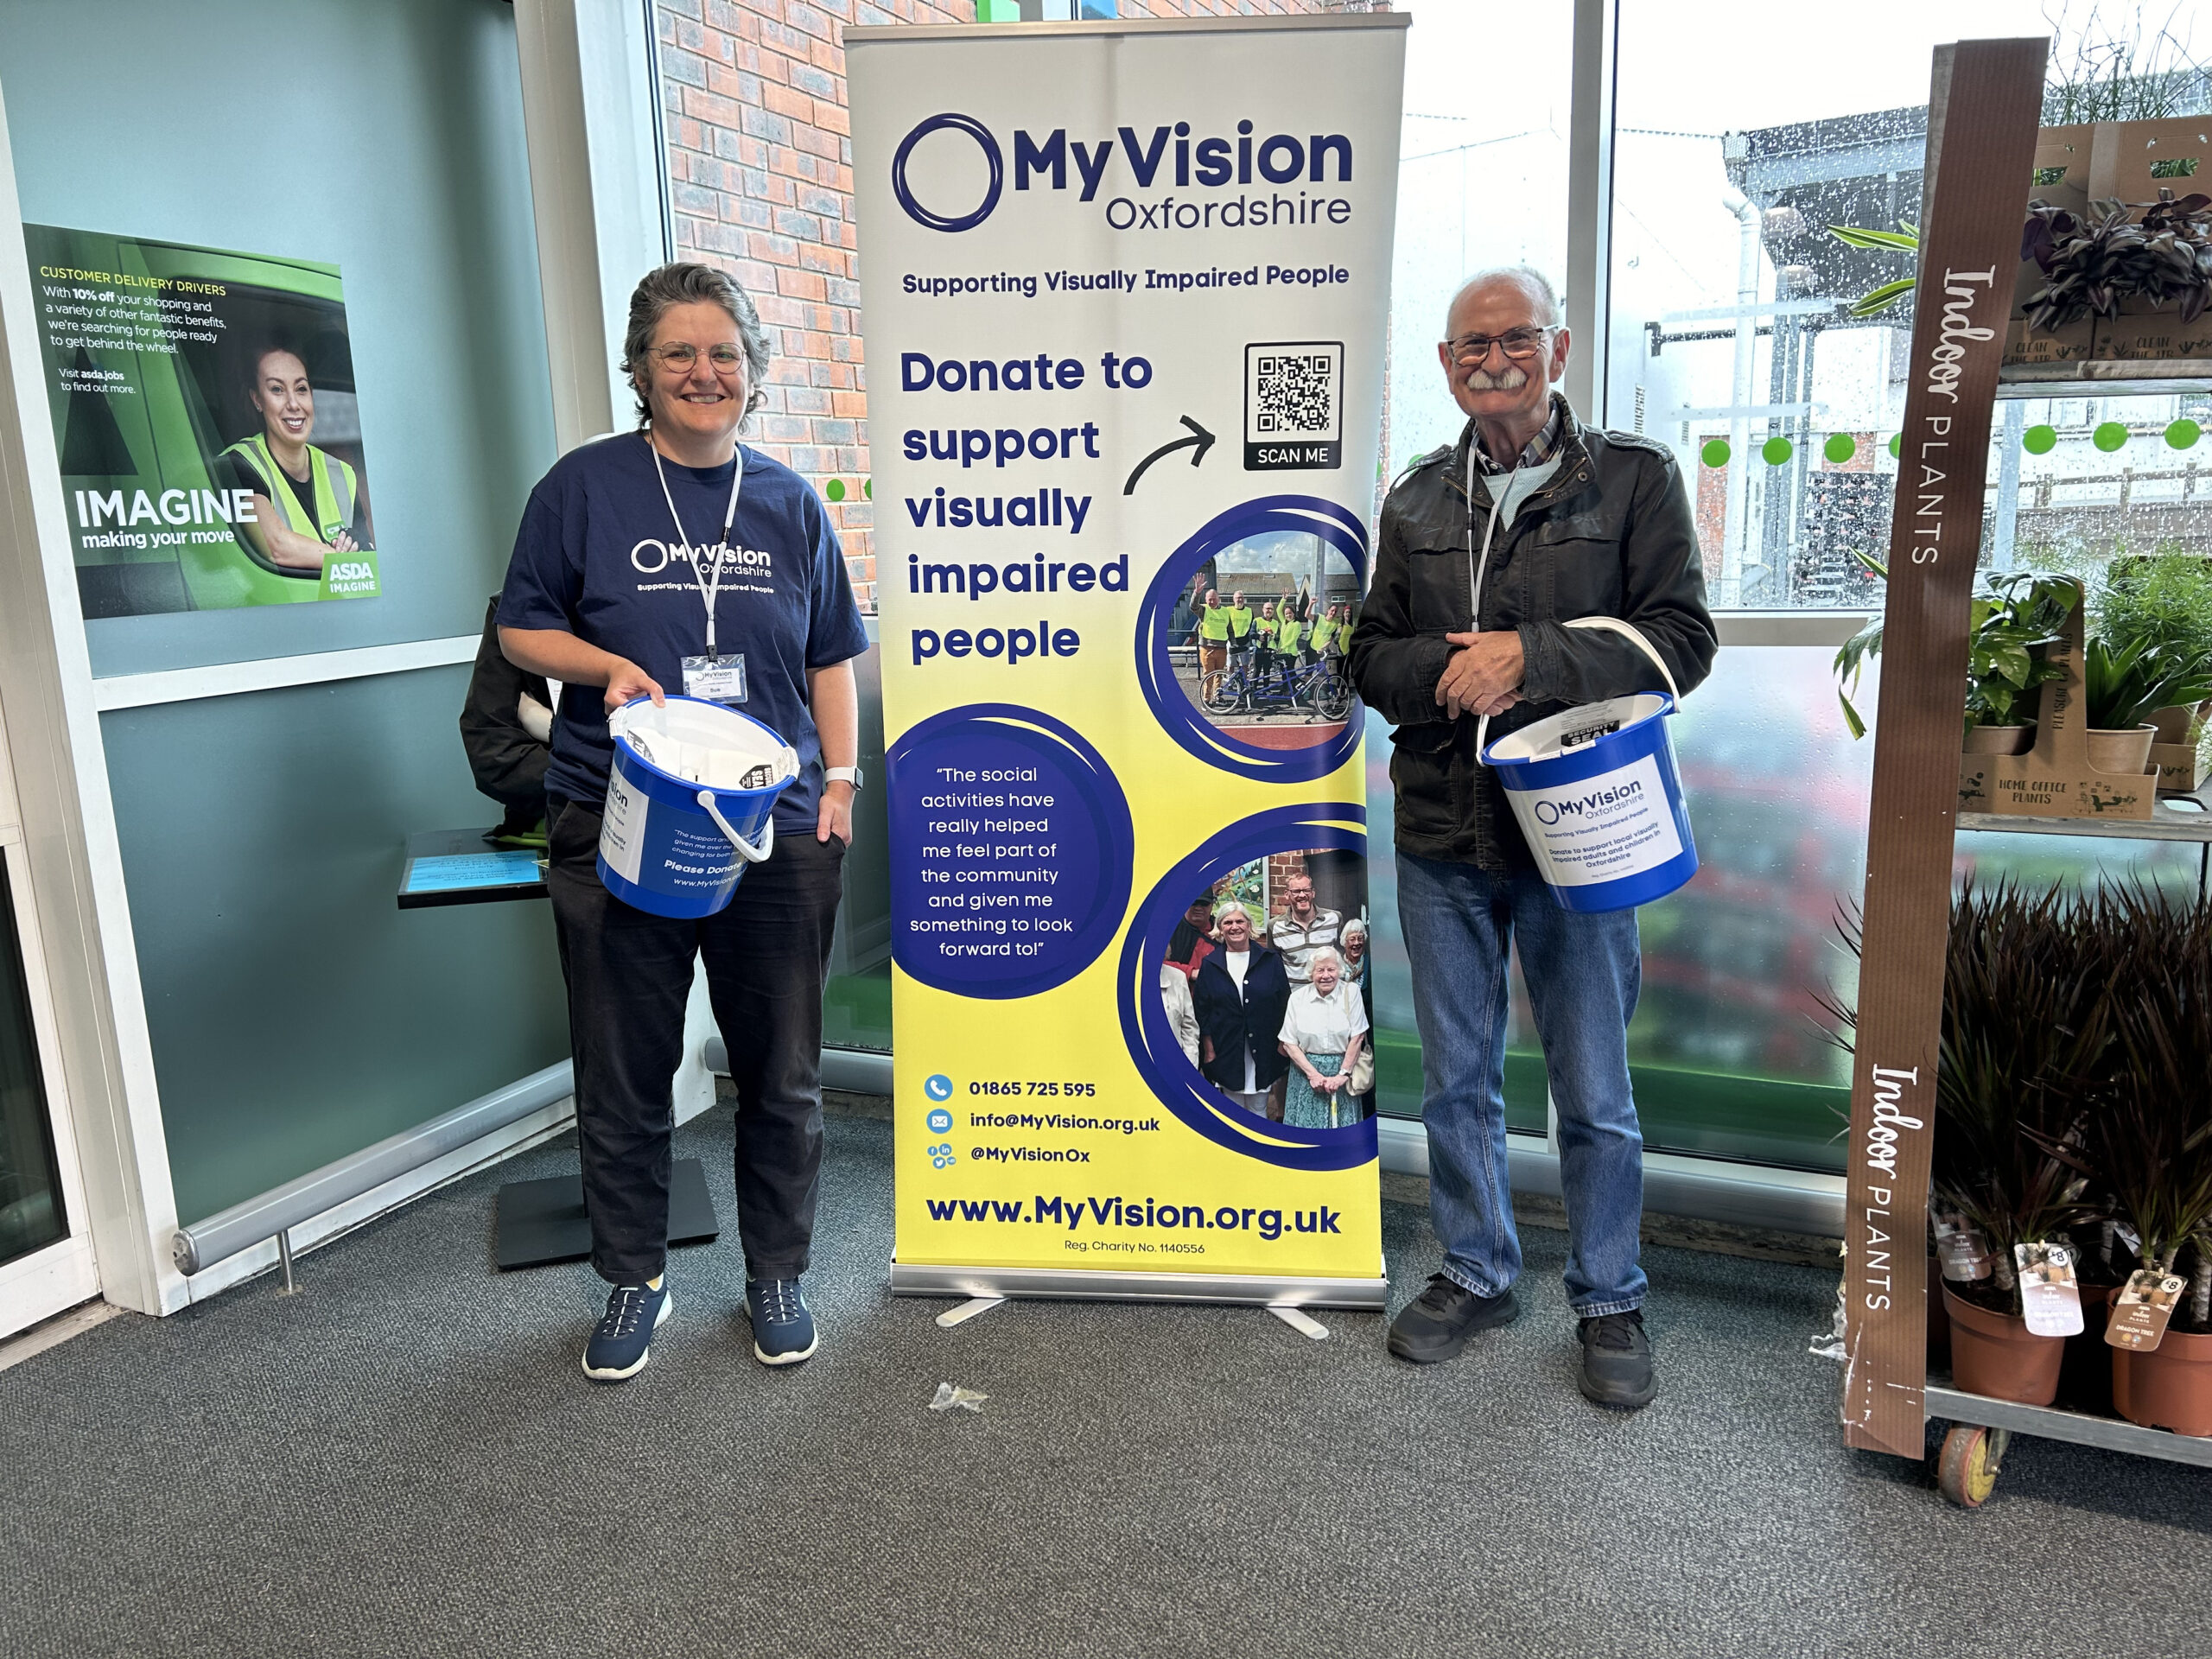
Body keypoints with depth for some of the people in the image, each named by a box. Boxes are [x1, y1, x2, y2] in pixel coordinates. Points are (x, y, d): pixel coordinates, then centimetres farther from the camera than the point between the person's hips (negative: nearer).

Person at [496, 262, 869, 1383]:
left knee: (781, 1074, 10)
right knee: (623, 1072, 8)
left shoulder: (789, 502, 9)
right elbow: (522, 628, 5)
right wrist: (605, 665, -14)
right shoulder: (584, 485, 1)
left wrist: (840, 781, 3)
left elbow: (830, 659, 13)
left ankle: (777, 1276, 29)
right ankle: (634, 1280, 29)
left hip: (777, 829, 2)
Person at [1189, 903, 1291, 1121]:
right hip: (1226, 1052, 0)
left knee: (1260, 1110, 8)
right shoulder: (1210, 965, 3)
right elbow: (1201, 1011, 3)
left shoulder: (1270, 960, 2)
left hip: (1263, 1052, 0)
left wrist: (1282, 1043, 0)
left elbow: (1284, 1003, 4)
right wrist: (1209, 1050, -2)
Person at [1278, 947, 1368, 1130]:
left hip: (1342, 1069, -1)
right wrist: (1313, 1074, -10)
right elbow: (1289, 1044, -1)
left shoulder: (1351, 993, -3)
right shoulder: (1298, 998, -1)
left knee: (1343, 1124, 1)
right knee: (1307, 1123, 1)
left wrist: (1343, 1074, -9)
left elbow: (1357, 1038, -4)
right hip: (1306, 1069, 1)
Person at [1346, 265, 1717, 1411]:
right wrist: (1447, 670, -13)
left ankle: (1609, 1303, 28)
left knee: (1595, 1097, 8)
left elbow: (1681, 637, -9)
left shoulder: (1635, 476, 0)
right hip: (1441, 838, 4)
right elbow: (1370, 654, 9)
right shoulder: (1417, 499, 10)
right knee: (1457, 1081, 15)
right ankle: (1475, 1275, 34)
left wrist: (1529, 657, -20)